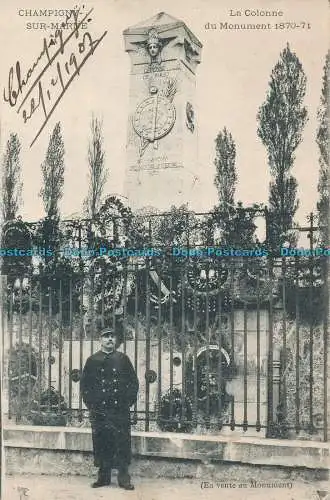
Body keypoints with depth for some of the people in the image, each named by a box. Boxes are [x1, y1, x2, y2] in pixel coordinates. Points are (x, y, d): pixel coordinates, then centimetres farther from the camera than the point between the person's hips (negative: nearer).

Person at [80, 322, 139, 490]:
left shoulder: (123, 359, 7)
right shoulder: (92, 360, 7)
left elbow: (133, 382, 9)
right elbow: (84, 384, 9)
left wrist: (128, 401, 1)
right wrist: (90, 403, 1)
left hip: (120, 410, 0)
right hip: (99, 410, 1)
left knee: (122, 443, -2)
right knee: (101, 444, 4)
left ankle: (124, 478, 7)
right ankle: (103, 477, 15)